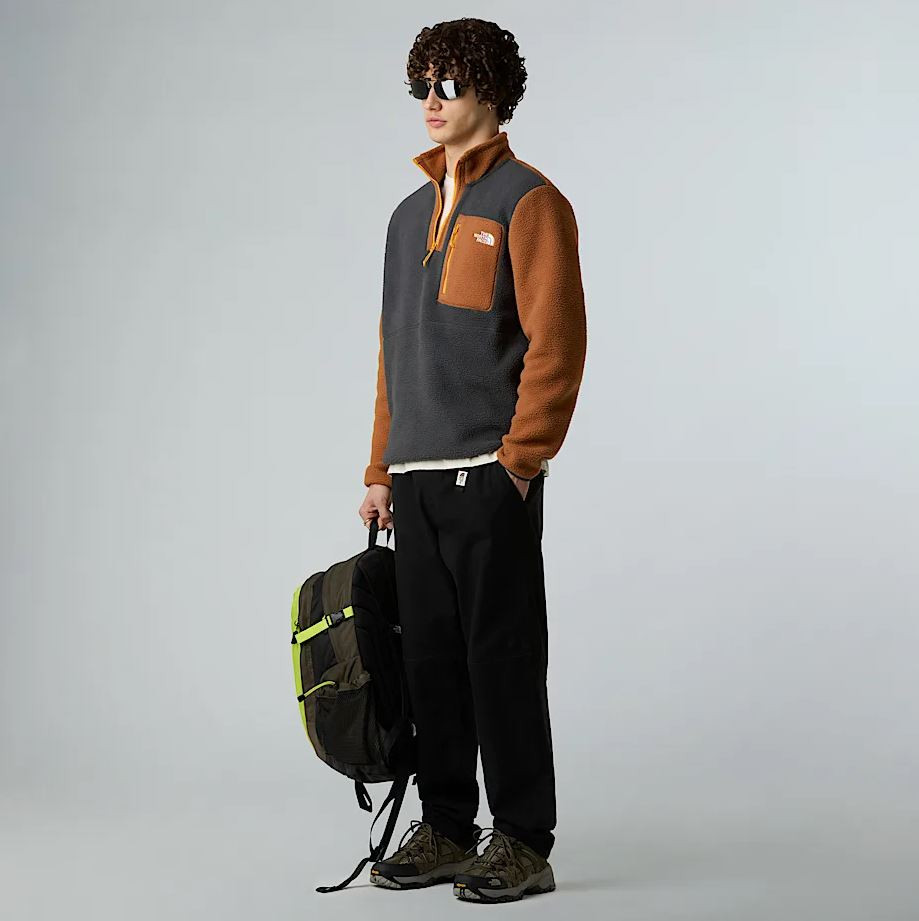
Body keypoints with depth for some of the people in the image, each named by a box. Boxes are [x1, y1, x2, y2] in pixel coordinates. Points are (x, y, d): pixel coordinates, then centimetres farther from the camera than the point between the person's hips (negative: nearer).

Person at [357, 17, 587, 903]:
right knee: (430, 656, 10)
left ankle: (523, 844, 7)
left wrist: (519, 458, -14)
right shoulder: (411, 215, 19)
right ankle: (445, 830, 20)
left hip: (491, 475, -7)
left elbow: (556, 342, -10)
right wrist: (381, 470, 17)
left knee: (502, 656, -2)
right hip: (417, 479, 7)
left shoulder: (527, 202, -4)